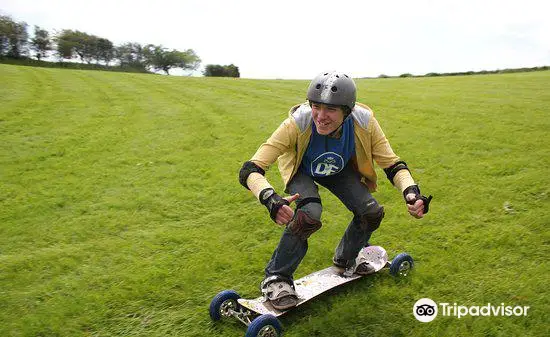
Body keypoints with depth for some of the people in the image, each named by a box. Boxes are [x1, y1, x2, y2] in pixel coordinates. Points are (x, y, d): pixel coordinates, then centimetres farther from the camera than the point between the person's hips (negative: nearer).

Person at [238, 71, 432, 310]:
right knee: (310, 213, -30)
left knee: (371, 213, -8)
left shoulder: (364, 123, -33)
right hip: (301, 170, -3)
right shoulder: (297, 123, -41)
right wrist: (271, 199, -64)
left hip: (338, 169, 4)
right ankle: (276, 278, -9)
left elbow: (392, 164, -22)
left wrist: (411, 192, -43)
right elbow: (249, 171, -43)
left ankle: (345, 261, 23)